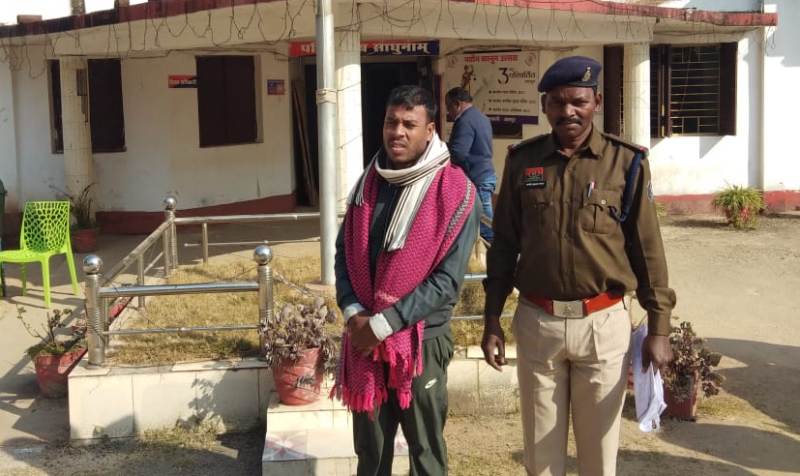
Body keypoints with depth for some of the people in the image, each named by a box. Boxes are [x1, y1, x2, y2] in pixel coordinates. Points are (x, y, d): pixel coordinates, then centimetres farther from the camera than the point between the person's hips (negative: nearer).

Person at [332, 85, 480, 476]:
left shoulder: (455, 192, -12)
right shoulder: (368, 183, 5)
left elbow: (448, 278, -16)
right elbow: (344, 253, 8)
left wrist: (384, 324, -18)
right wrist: (352, 312, -9)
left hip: (421, 339, -4)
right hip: (363, 339, 5)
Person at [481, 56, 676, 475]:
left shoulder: (626, 162, -4)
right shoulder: (522, 160, 2)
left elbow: (647, 248, -1)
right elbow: (504, 245, 7)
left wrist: (658, 328, -3)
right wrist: (492, 319, 6)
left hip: (603, 322, -1)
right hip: (536, 322, 2)